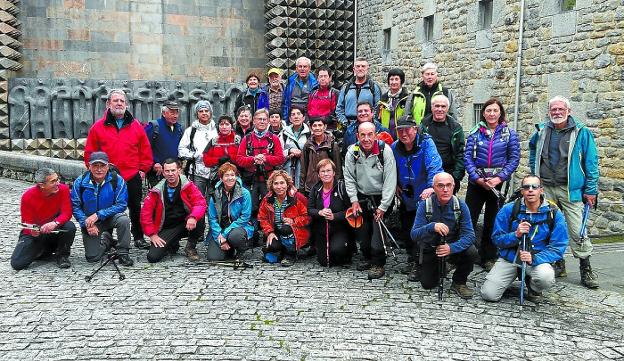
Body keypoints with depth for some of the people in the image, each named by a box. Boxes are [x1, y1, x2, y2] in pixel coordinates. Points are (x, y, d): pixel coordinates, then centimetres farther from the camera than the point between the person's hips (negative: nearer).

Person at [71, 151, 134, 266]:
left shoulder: (117, 180, -17)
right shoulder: (80, 182, -12)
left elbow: (121, 205, -18)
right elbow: (75, 206, -7)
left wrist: (98, 215, -24)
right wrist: (86, 224, -19)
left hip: (110, 217, -1)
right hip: (89, 222, 2)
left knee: (123, 220, -36)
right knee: (92, 257, -4)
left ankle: (123, 253, -15)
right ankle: (107, 240, 30)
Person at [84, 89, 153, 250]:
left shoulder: (136, 126, 5)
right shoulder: (98, 127, 1)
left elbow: (145, 150, 8)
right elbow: (90, 152, 4)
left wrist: (143, 169, 3)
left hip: (133, 177, 1)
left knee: (136, 209, 9)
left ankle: (138, 237, 21)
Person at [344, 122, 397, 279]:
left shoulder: (385, 150, -17)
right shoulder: (352, 151, -7)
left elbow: (390, 180, -16)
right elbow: (349, 177, 2)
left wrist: (383, 206, -17)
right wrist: (354, 200, -5)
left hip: (380, 197, -4)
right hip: (361, 197, 4)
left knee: (377, 229, -14)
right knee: (362, 230, 6)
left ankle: (378, 264, 0)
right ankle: (367, 257, 29)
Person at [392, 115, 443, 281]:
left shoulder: (426, 143, -17)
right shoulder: (395, 147, 0)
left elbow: (434, 166, -31)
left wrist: (431, 186, -45)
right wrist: (396, 185, 9)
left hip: (425, 198, -6)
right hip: (406, 199, 6)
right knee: (406, 231, 17)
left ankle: (418, 265, 12)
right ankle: (412, 259, 37)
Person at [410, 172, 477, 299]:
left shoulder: (460, 205, -15)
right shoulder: (425, 205, -18)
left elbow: (469, 235, -20)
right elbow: (414, 235, -24)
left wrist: (452, 248, -39)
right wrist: (432, 227, -44)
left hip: (453, 247, 0)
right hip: (430, 249, 0)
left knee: (471, 252, -29)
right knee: (427, 284, -8)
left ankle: (459, 283, -2)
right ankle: (439, 267, 27)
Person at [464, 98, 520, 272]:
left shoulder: (509, 133, 2)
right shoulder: (475, 133, 3)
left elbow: (514, 159, -1)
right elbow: (467, 157, -1)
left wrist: (500, 178, -13)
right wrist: (477, 178, -12)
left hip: (498, 183, 0)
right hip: (476, 183, 0)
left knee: (492, 222, 8)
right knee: (469, 218, -3)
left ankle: (488, 258, 19)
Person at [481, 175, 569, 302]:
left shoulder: (554, 214, -6)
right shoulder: (508, 210, -4)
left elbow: (557, 248, -9)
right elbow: (497, 239, -3)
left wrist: (534, 258, -25)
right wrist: (516, 235, -23)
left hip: (537, 259, -1)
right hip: (508, 258, 1)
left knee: (546, 278, -36)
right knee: (489, 294, -14)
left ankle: (534, 289, 4)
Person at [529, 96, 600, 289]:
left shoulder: (581, 132, -4)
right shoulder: (542, 130, 8)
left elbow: (591, 162, -4)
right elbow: (532, 147, 29)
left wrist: (590, 190, -7)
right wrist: (534, 170, 18)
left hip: (570, 189, -4)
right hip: (545, 188, 4)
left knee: (577, 230, -6)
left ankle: (586, 269, 6)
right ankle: (558, 263, 23)